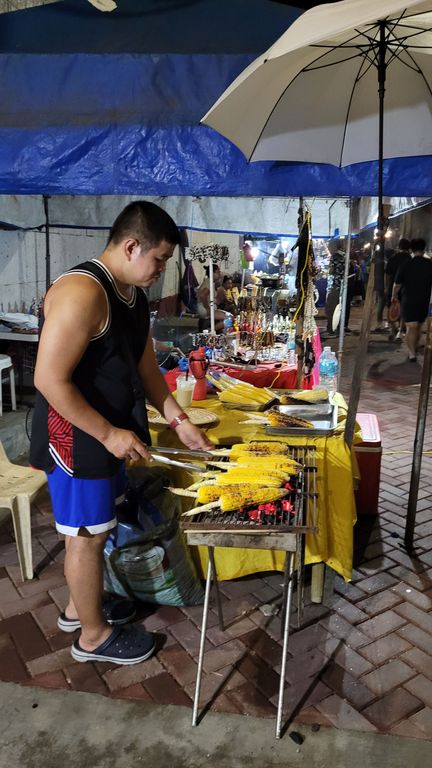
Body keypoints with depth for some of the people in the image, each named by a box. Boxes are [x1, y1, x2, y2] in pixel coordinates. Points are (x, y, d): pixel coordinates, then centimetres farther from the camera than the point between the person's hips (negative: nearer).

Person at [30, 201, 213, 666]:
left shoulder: (134, 294, 6)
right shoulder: (81, 292, -25)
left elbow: (145, 366, 12)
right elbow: (49, 380, -26)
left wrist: (178, 421, 6)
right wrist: (109, 434, -22)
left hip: (109, 434, 9)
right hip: (75, 438, -9)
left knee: (94, 530, 22)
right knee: (86, 536, 7)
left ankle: (78, 607, 44)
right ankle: (93, 635, 28)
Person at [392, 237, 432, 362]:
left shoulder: (406, 265, -10)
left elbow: (397, 284, -4)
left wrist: (394, 296, 13)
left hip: (408, 300, -3)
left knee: (411, 328, -4)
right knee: (418, 327, 18)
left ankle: (412, 353, -14)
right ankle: (414, 349, 32)